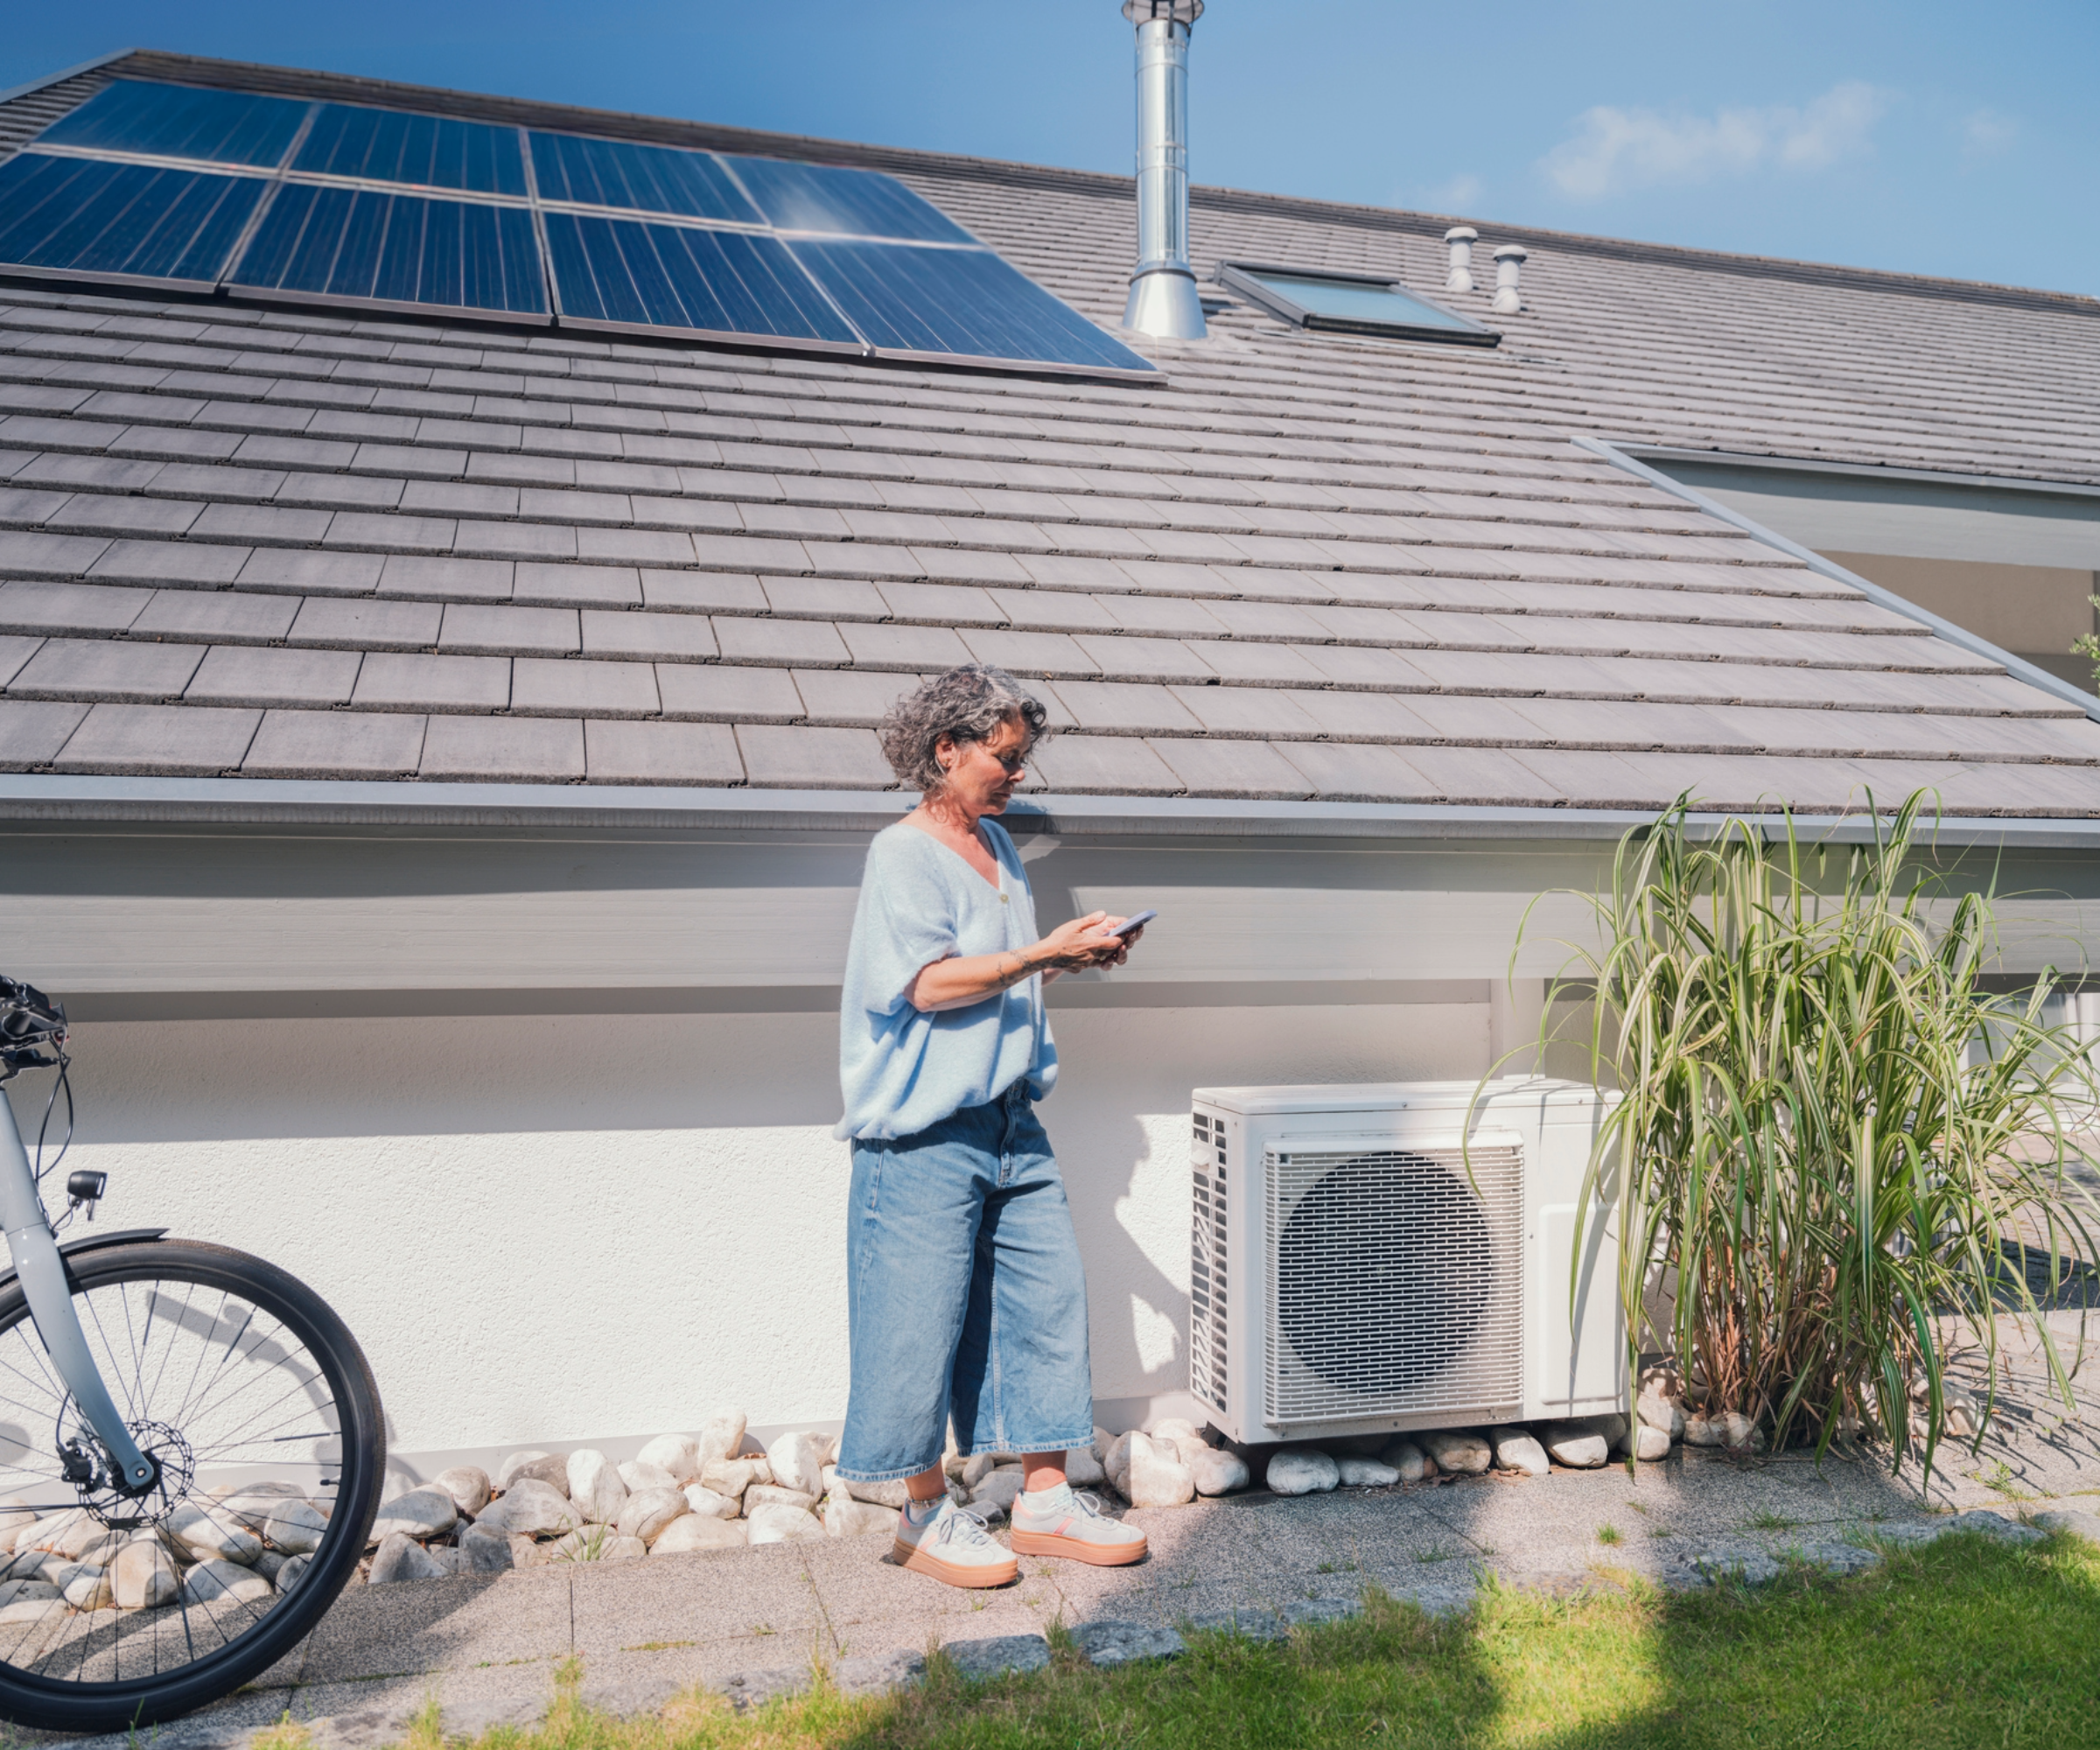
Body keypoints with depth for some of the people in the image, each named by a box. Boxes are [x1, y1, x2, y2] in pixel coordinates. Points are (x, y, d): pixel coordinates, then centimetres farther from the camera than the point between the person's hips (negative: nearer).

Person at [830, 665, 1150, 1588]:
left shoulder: (996, 844, 16)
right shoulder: (902, 854, -9)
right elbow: (932, 983, -19)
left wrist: (1075, 956, 6)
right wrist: (1048, 952, -20)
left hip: (1010, 1121, 8)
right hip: (926, 1135, -8)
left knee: (1046, 1298, 9)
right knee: (923, 1317, 1)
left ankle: (1044, 1502, 21)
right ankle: (927, 1513, 18)